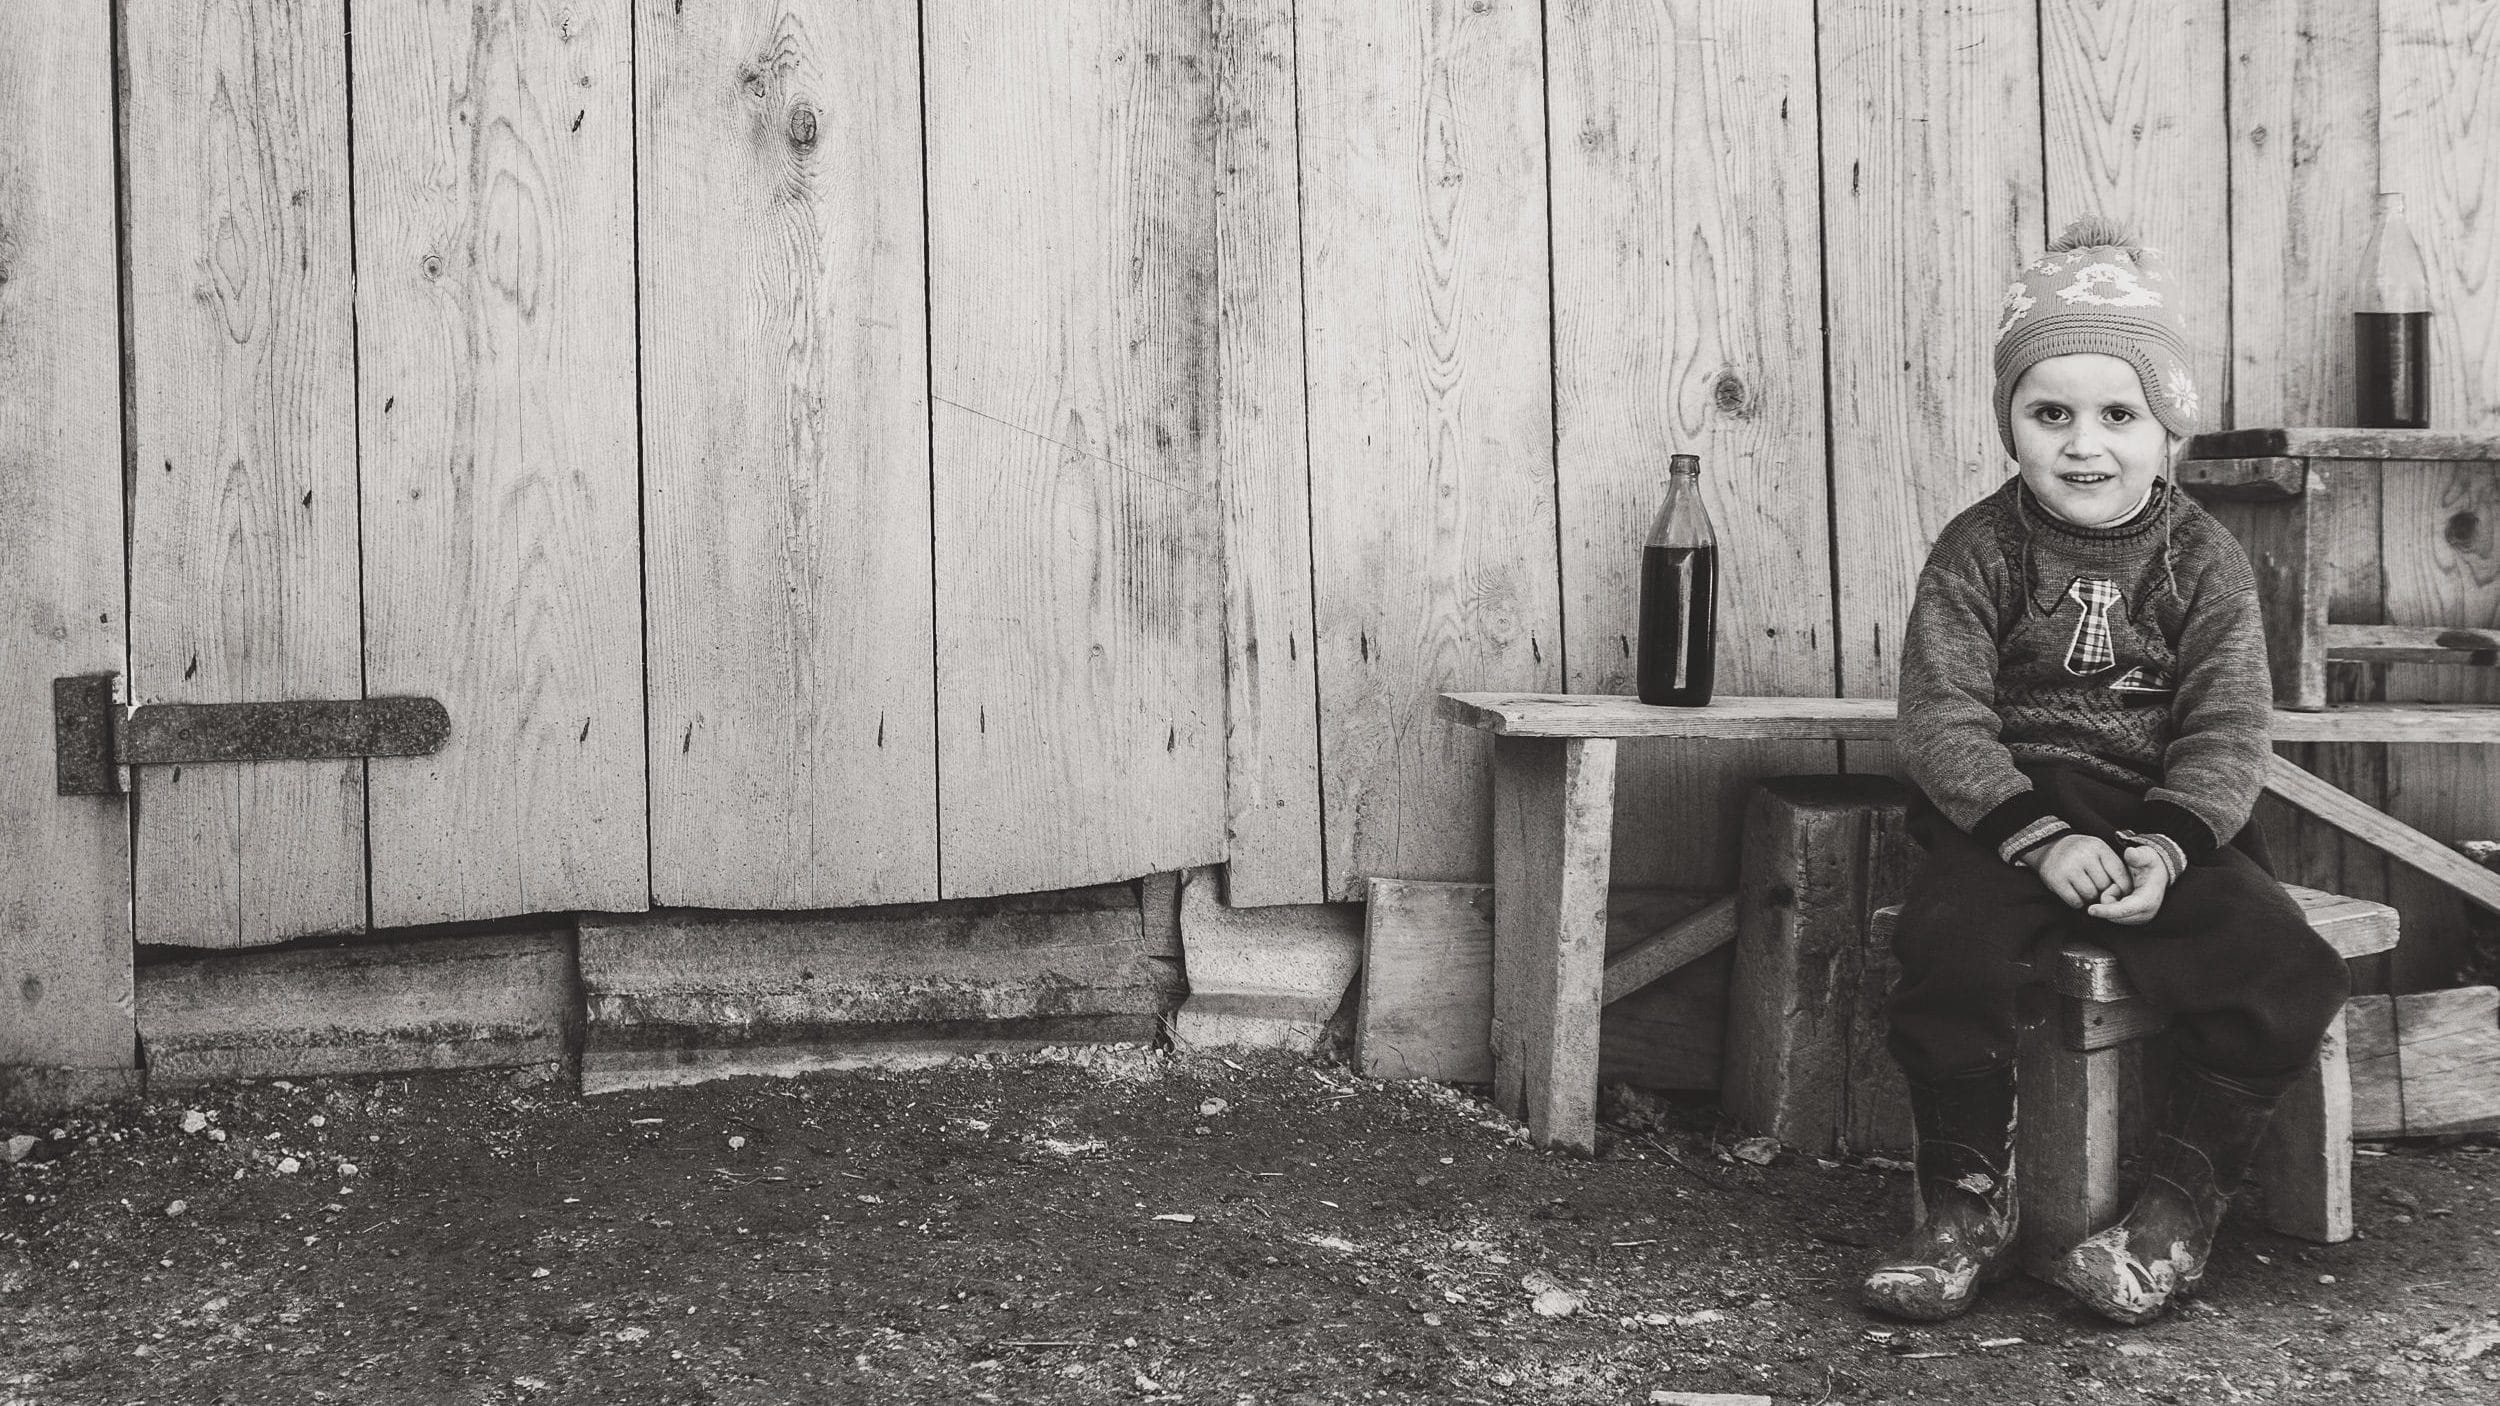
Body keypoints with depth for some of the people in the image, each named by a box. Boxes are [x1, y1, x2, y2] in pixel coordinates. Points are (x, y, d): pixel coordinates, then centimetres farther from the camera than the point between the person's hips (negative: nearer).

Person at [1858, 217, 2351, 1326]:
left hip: (2165, 818, 2)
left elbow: (2227, 730, -2)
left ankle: (2181, 1204, -4)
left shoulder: (2204, 559, 4)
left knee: (2287, 976, -21)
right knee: (1946, 948, -31)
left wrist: (2164, 846, -21)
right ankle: (1966, 1206, -12)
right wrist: (2039, 836, -22)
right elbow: (1942, 715, -8)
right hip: (2003, 812, -1)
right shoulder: (1978, 550, 1)